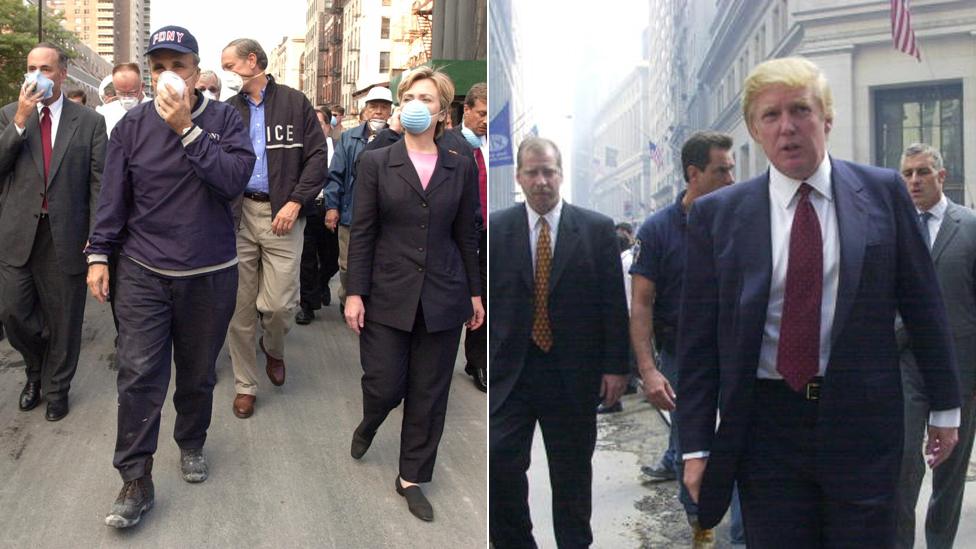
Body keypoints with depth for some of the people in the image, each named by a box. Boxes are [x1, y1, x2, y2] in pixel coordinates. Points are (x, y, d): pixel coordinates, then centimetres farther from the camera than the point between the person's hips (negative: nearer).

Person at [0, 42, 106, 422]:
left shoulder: (89, 122, 0)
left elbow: (99, 181, -1)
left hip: (66, 234, -2)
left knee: (63, 318, 8)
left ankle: (56, 387, 28)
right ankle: (37, 369, 34)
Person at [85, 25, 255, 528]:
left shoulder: (224, 119, -2)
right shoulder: (132, 126, 1)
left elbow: (234, 180, -18)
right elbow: (113, 197, 4)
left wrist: (187, 129, -21)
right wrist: (98, 254, 1)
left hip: (210, 275, 0)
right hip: (143, 273, 0)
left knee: (198, 373, 13)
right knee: (138, 373, -6)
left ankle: (191, 445, 37)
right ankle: (135, 481, 5)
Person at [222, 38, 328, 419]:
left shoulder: (295, 103, 4)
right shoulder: (228, 111, 11)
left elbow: (317, 157, -1)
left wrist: (295, 202, -10)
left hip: (282, 215, -2)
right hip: (239, 214, 3)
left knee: (279, 304, -7)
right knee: (240, 306, 5)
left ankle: (273, 349, 28)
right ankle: (245, 385, 20)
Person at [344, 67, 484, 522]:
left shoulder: (461, 168, 4)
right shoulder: (376, 163, 0)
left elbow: (466, 236, 8)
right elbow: (361, 233, -2)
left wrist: (475, 292, 9)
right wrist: (355, 293, -6)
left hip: (442, 297, 2)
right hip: (388, 295, -1)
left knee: (429, 395, 8)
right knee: (384, 387, 3)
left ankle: (412, 478, 26)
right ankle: (368, 425, 40)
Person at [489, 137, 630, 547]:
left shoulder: (597, 229, 0)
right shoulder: (495, 229, 2)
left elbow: (614, 303, 0)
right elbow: (484, 300, 2)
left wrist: (615, 366, -3)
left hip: (573, 372, 0)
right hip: (509, 371, 0)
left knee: (572, 474, 12)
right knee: (498, 463, -6)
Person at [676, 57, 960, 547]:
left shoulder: (883, 192, 1)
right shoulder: (716, 213, -1)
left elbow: (922, 303, 7)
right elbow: (697, 336, -1)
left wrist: (944, 405, 10)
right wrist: (696, 446, -3)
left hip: (861, 420, 1)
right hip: (764, 427, 0)